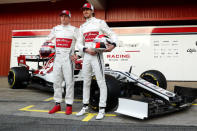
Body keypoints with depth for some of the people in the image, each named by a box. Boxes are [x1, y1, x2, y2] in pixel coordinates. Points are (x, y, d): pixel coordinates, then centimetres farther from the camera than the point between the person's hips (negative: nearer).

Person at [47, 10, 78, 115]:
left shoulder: (73, 29, 1)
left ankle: (69, 105, 5)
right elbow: (49, 40, 25)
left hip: (68, 59, -5)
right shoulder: (55, 28, 16)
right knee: (56, 81, 8)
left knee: (69, 82, -3)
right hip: (57, 58, 5)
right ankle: (57, 104, 18)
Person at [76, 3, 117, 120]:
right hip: (86, 56, 6)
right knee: (86, 82, 11)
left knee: (101, 82, -6)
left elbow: (112, 34, -1)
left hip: (97, 55, -6)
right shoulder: (82, 27, 18)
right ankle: (85, 107, 23)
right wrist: (86, 50, -9)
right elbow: (79, 43, 12)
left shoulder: (100, 22, 3)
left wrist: (113, 45, -23)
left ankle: (102, 110, 1)